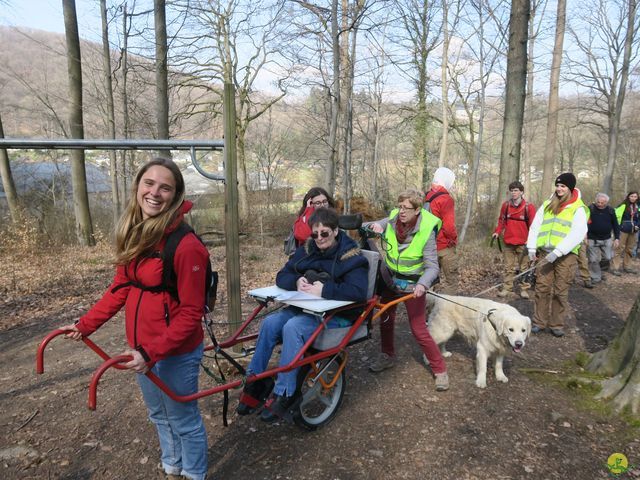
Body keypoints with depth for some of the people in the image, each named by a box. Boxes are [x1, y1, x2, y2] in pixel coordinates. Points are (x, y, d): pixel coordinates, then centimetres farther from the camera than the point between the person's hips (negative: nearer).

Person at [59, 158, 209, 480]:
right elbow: (121, 287, 9)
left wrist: (152, 353, -26)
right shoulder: (133, 234, -1)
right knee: (159, 416, 26)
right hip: (140, 347, 8)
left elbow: (191, 313, -21)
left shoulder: (186, 245, -24)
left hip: (175, 352, -7)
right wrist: (85, 325, 8)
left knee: (183, 421, 13)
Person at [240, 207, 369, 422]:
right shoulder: (307, 250, 8)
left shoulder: (351, 257, -9)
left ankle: (284, 394, -22)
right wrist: (296, 282, -14)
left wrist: (324, 289, -26)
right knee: (270, 323, -21)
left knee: (292, 328, -31)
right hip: (304, 307, 6)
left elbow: (358, 291, -23)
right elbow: (282, 277, 8)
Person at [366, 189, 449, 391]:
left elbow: (432, 266, -23)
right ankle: (388, 356, 42)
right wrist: (373, 226, -27)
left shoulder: (426, 231, -23)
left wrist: (422, 284, -42)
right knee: (385, 319, 19)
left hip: (413, 286, -5)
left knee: (419, 331, -5)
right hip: (389, 280, 5)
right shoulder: (391, 220, -13)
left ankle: (440, 369, 14)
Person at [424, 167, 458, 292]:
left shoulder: (426, 197, 6)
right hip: (445, 246, -7)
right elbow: (449, 226, -22)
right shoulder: (446, 199, -16)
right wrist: (454, 238, -4)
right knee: (452, 280, 2)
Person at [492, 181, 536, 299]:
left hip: (522, 243, -3)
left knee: (523, 267, 5)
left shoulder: (528, 207, -5)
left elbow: (533, 225, -3)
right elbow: (502, 220, 12)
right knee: (508, 267, 8)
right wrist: (497, 231, -2)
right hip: (508, 241, 3)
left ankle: (524, 289, 14)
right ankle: (507, 288, 13)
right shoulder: (505, 205, 4)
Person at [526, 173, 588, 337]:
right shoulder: (547, 205, 12)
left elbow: (578, 234, -13)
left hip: (566, 256, -3)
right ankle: (539, 322, 13)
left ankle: (557, 325, 13)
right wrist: (532, 247, -1)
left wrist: (557, 252, -20)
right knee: (542, 288, 3)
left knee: (560, 291, 2)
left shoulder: (578, 208, -2)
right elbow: (535, 226, 11)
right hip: (545, 253, 4)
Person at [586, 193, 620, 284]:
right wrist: (585, 237, -16)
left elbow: (615, 225, 6)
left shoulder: (610, 210, 0)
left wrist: (617, 238, 0)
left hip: (606, 239, 3)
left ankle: (601, 270, 33)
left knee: (608, 258, 7)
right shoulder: (590, 209, -10)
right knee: (593, 260, 0)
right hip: (592, 239, -3)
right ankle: (596, 277, 13)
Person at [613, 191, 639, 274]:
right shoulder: (623, 206, -9)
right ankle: (617, 267, 0)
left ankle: (627, 267, 24)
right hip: (623, 230, -6)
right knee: (620, 248, -4)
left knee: (629, 249, 14)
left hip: (633, 231, 6)